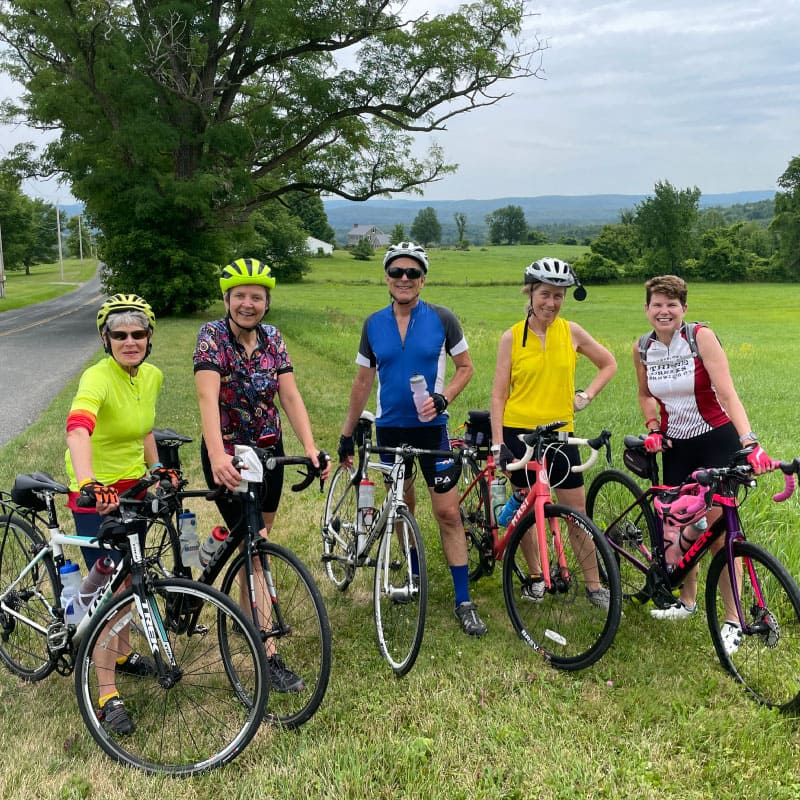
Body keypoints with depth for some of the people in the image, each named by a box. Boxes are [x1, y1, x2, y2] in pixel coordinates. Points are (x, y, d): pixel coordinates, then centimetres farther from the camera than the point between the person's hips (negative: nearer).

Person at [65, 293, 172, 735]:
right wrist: (88, 484, -58)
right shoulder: (97, 378, -25)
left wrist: (158, 471, 16)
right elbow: (77, 430, -44)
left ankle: (123, 654, 45)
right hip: (97, 496, -7)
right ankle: (108, 697, 6)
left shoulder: (152, 376, -1)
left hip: (133, 490, 7)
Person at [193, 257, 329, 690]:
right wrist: (216, 456, -44)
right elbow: (208, 397, -29)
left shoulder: (273, 338, 0)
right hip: (228, 456, -5)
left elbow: (290, 396, -8)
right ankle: (270, 656, -5)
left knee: (259, 542, 16)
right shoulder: (212, 335, -15)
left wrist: (310, 447, -22)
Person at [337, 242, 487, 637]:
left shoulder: (441, 319, -6)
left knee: (448, 513, -6)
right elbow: (363, 381, 9)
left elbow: (465, 366, 2)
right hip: (390, 428, 3)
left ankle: (464, 602, 1)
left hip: (431, 427, -3)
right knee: (401, 507, 15)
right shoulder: (373, 324, 1)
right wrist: (347, 434, 10)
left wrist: (442, 398, -16)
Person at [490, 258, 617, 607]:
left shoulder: (571, 332, 1)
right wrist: (497, 443, -9)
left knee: (577, 511, 4)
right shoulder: (512, 337, -4)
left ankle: (594, 585, 16)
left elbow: (608, 364, 15)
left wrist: (586, 395, 3)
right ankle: (536, 576, 28)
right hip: (519, 433, -1)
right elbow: (499, 394, -3)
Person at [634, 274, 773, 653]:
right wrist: (652, 428, -2)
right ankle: (687, 600, 31)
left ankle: (733, 619, 5)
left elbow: (727, 393, -26)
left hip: (716, 441, -4)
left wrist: (749, 441, -37)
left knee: (716, 531, -7)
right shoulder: (643, 349, -3)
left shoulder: (701, 337, -16)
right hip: (675, 446, 4)